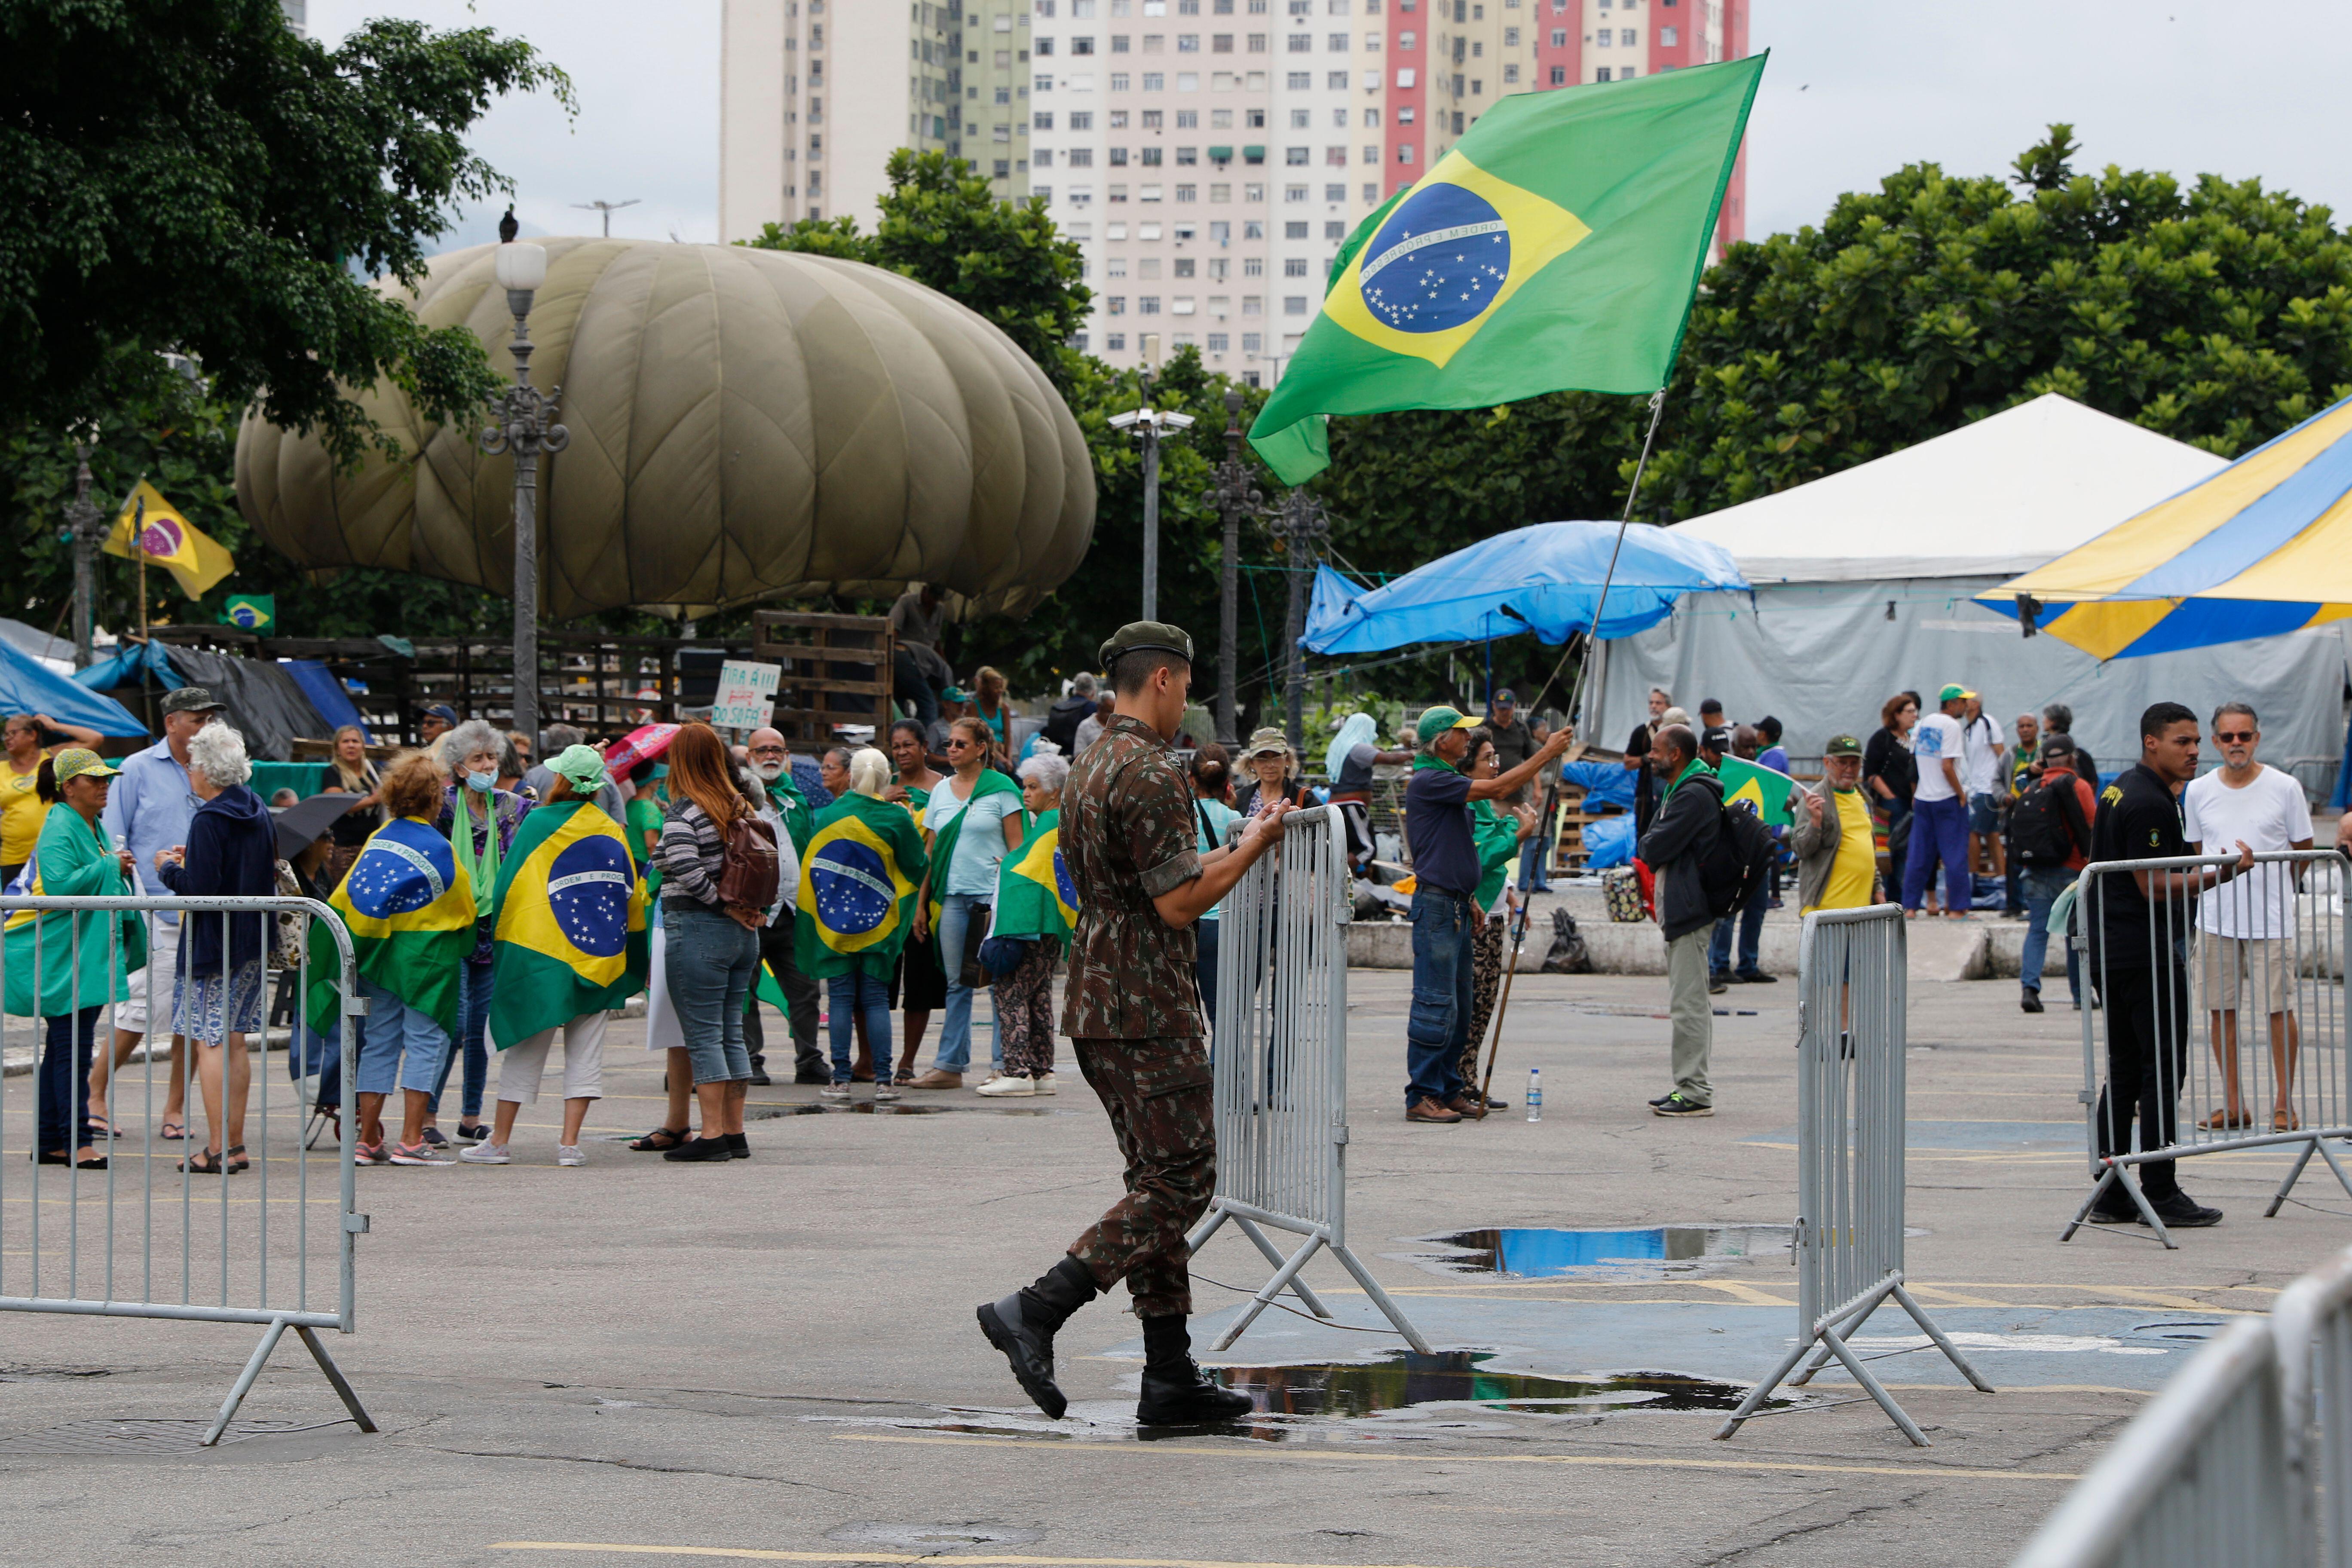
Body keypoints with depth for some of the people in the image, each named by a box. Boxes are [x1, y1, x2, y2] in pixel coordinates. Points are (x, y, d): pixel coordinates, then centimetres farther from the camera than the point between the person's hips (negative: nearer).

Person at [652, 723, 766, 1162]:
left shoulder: (683, 813, -12)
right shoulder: (743, 809, 10)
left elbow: (686, 871, -23)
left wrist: (727, 907, -13)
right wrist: (753, 909, 5)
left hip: (697, 930, -7)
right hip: (743, 934, 7)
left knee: (703, 1036, -4)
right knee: (731, 1033, 12)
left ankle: (713, 1135, -5)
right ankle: (735, 1133, 14)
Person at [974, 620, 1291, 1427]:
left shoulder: (1087, 769, 15)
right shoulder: (1152, 773, -16)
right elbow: (1179, 906, -19)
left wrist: (1224, 857, 29)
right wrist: (1251, 847, -5)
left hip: (1095, 1001, 10)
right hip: (1148, 1009, -10)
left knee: (1160, 1181, 11)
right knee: (1181, 1182, -7)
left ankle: (1170, 1376, 9)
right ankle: (1035, 1311, -16)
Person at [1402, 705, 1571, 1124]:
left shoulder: (1448, 781, 18)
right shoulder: (1428, 782, -14)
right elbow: (1495, 789, -20)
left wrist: (1470, 900, 23)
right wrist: (1545, 755, -15)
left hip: (1457, 905, 10)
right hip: (1436, 905, -10)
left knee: (1461, 1006, 11)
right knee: (1436, 1004, -10)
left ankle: (1449, 1091, 16)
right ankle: (1422, 1097, -9)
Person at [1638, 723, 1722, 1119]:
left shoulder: (1694, 796, -16)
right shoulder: (1676, 790, 19)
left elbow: (1655, 849, -19)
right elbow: (1653, 848, 19)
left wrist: (1648, 846, 1)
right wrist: (1654, 848, -2)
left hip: (1689, 910, -11)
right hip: (1679, 909, 11)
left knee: (1689, 1004, -10)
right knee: (1688, 1002, 14)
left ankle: (1695, 1093, -10)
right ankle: (1688, 1087, 18)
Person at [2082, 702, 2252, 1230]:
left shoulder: (2119, 791, 16)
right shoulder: (2150, 804, -17)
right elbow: (2154, 886, -21)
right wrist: (2225, 872, -19)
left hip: (2109, 950, 10)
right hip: (2147, 953, -10)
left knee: (2123, 1069, 12)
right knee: (2163, 1068, -5)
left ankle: (2110, 1195, 13)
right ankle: (2160, 1192, -5)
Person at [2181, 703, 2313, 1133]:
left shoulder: (2284, 788, -3)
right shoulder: (2198, 792, 4)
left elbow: (2304, 851, 7)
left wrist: (2272, 887, 7)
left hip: (2271, 919, -3)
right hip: (2216, 917, 3)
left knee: (2280, 1009, -2)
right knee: (2220, 1009, 5)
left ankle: (2283, 1103, 6)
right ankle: (2232, 1105, 13)